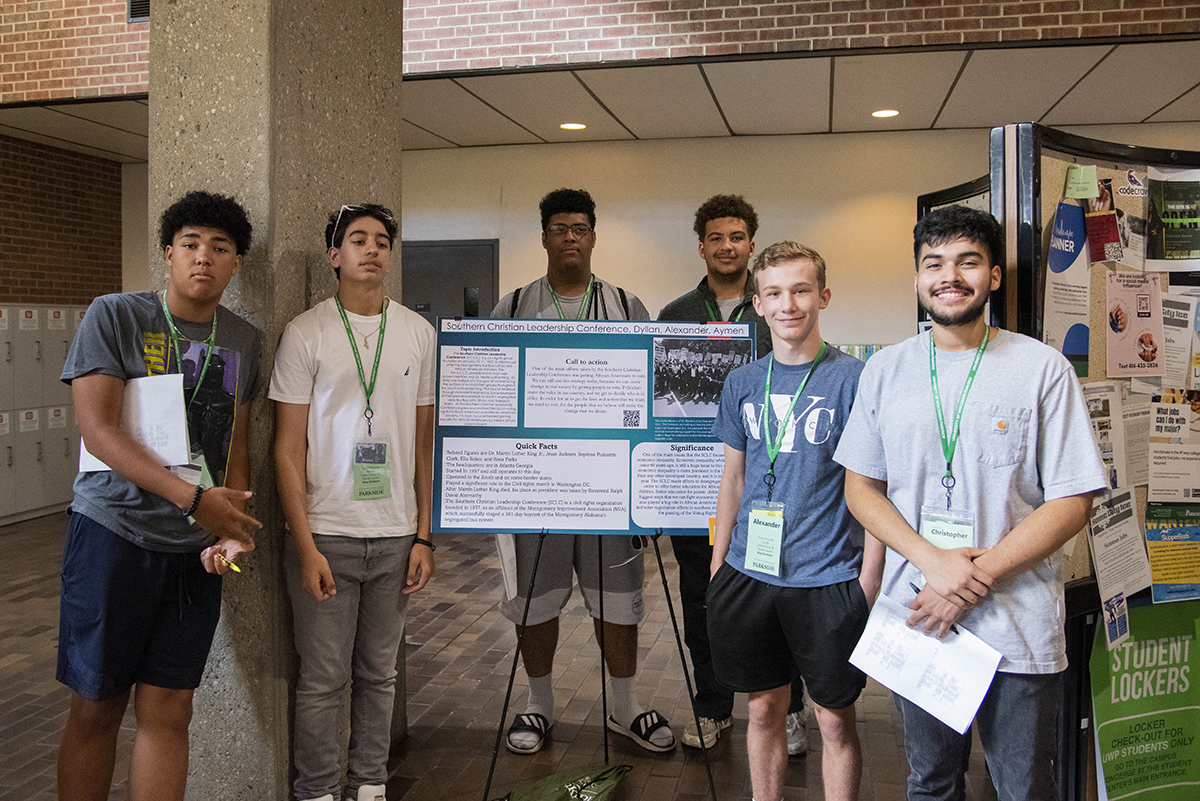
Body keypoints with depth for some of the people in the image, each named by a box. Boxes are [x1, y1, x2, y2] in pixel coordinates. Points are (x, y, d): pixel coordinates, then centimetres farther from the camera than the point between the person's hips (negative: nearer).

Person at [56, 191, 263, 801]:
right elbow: (99, 432, -12)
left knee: (167, 712, 5)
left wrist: (232, 528, -1)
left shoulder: (243, 340, 10)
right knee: (96, 707, 7)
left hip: (193, 548, 3)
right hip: (113, 532, -3)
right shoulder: (113, 317, -4)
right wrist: (195, 497, -20)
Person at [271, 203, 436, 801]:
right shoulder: (306, 333, -2)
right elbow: (288, 450, -3)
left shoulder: (417, 332, 7)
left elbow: (423, 444, 10)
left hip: (395, 536, 3)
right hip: (325, 533, -3)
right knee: (323, 680, 4)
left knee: (379, 674, 13)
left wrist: (423, 536, 5)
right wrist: (305, 546, -9)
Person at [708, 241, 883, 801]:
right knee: (763, 708, 15)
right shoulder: (742, 383, 6)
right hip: (750, 573, 4)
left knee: (834, 718, 8)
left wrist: (869, 580, -10)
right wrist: (718, 563, 12)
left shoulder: (852, 378, -7)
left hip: (828, 578, -3)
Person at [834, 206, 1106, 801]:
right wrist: (933, 561, -13)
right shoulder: (886, 369, 3)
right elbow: (861, 487, 4)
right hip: (915, 618, 3)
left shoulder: (1043, 368, -5)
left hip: (1018, 629, -2)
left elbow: (1072, 502, -7)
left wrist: (976, 578, -16)